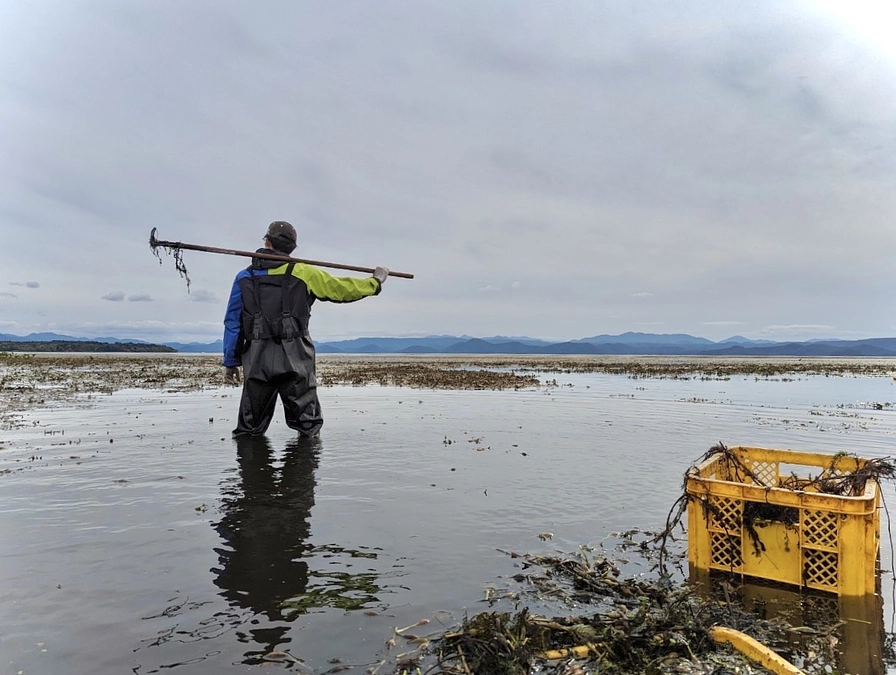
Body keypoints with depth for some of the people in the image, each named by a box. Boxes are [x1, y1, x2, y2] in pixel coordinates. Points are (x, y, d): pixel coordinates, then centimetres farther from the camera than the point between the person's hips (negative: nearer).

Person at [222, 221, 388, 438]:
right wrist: (376, 281, 23)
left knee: (249, 430, 13)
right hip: (294, 362, -2)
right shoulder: (303, 273, 1)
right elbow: (342, 289, 7)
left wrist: (230, 362, 16)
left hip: (257, 362, 3)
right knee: (308, 427, 7)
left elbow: (232, 323, 9)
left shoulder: (244, 278, 9)